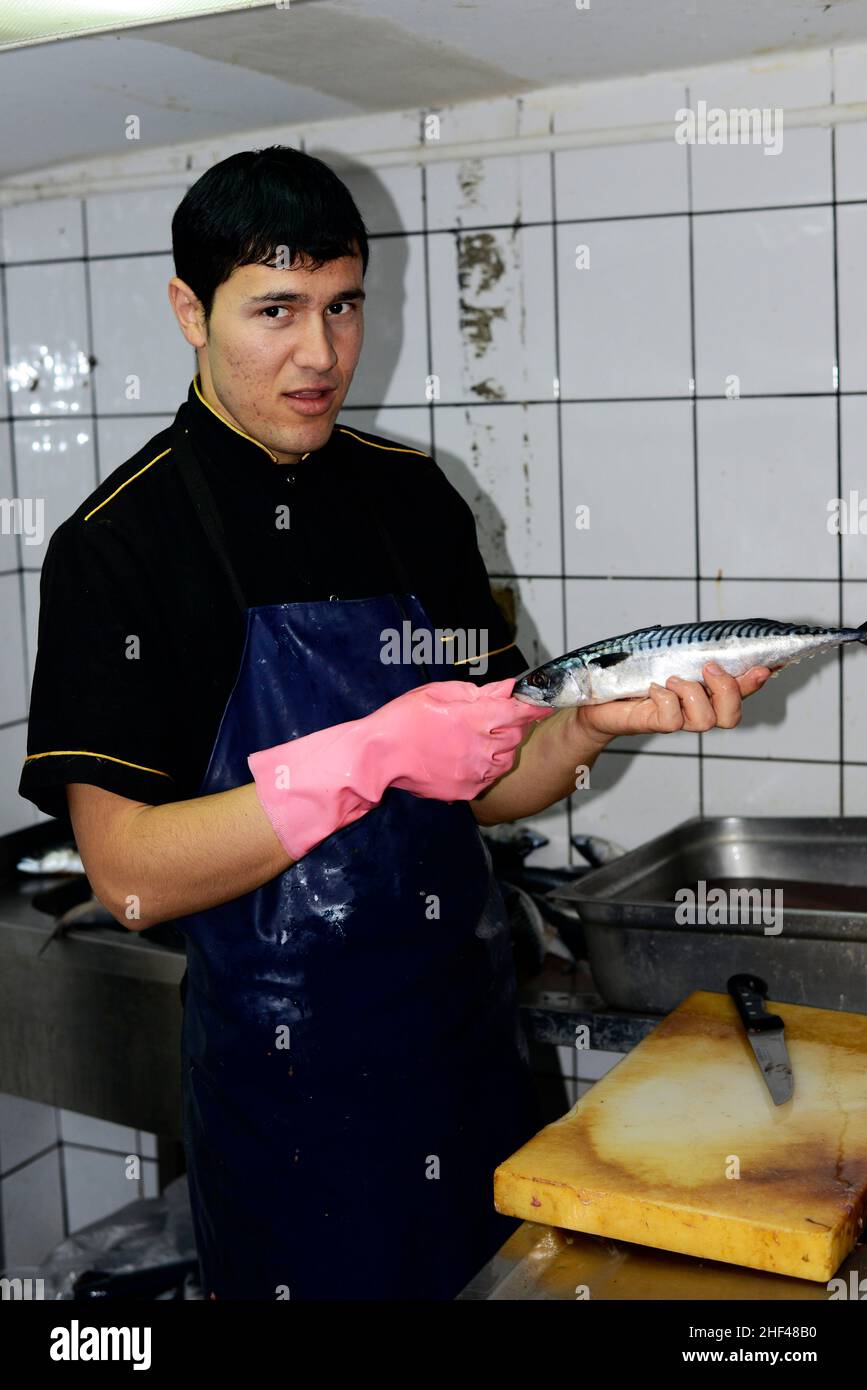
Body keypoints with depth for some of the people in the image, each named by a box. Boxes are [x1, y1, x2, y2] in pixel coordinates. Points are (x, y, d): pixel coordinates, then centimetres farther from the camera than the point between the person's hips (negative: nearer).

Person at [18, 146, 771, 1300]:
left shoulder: (415, 499, 4)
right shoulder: (120, 543, -12)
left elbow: (481, 788, 7)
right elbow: (131, 877, -18)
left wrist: (594, 722, -13)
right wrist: (370, 758, -26)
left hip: (469, 1030, 5)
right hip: (283, 1068, -5)